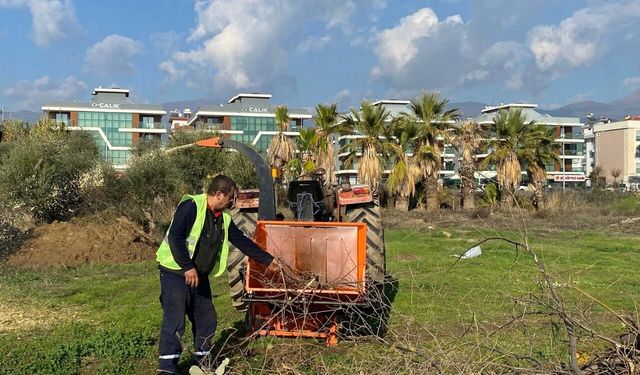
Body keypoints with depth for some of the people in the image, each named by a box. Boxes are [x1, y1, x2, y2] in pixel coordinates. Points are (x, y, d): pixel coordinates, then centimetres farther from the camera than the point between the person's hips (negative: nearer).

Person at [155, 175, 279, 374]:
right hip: (176, 272, -8)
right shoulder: (191, 206, -18)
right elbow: (175, 237, -25)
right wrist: (187, 267, -28)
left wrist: (268, 260, 15)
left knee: (207, 319, 12)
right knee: (174, 319, -10)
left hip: (200, 275, 8)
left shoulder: (224, 217, 8)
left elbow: (242, 241, 14)